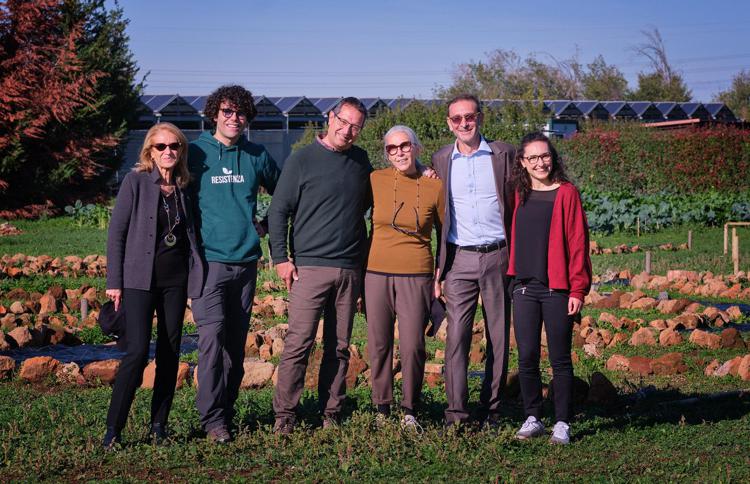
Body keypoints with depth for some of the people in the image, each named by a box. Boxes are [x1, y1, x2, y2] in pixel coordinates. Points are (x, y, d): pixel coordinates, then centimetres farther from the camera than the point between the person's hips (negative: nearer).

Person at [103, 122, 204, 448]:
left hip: (175, 280, 5)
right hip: (140, 279, -5)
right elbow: (116, 232, -3)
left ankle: (159, 425, 15)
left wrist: (195, 280, 9)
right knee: (138, 351, -14)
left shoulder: (183, 188, 11)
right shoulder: (136, 182, -2)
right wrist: (114, 281, -7)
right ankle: (113, 428, -6)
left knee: (170, 353, 5)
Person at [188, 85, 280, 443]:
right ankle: (212, 419, -9)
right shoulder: (196, 153, 0)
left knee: (236, 343, 9)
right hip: (209, 261, -4)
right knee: (212, 337, -14)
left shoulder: (257, 157, 9)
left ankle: (227, 411, 18)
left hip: (246, 262, 4)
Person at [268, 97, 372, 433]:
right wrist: (280, 257, -7)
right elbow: (278, 211, 0)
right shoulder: (301, 161, -1)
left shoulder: (361, 161, 13)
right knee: (299, 343, -8)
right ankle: (284, 415, -2)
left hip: (350, 268, 4)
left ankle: (331, 414, 14)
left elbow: (370, 202, 28)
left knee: (339, 347, 7)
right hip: (309, 267, -4)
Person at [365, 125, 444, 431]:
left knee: (413, 347, -3)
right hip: (377, 272, 1)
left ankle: (409, 411, 13)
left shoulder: (434, 187, 0)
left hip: (416, 276, -1)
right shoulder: (376, 180, 1)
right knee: (379, 345, 5)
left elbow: (445, 233, 10)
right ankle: (382, 410, 18)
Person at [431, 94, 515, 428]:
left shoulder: (504, 155, 3)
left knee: (499, 337, 4)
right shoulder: (441, 160, 9)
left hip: (498, 256, 0)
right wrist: (439, 262, 8)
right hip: (460, 259, 1)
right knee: (457, 335, -7)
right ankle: (456, 413, -5)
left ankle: (492, 409, 13)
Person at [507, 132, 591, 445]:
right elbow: (514, 237, 23)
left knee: (560, 359, 2)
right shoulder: (519, 194, 9)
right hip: (524, 288, 4)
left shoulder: (566, 193, -3)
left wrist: (578, 289, -9)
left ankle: (562, 423, 9)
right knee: (526, 357, 5)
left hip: (557, 289, -4)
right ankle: (532, 418, 16)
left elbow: (578, 242, -6)